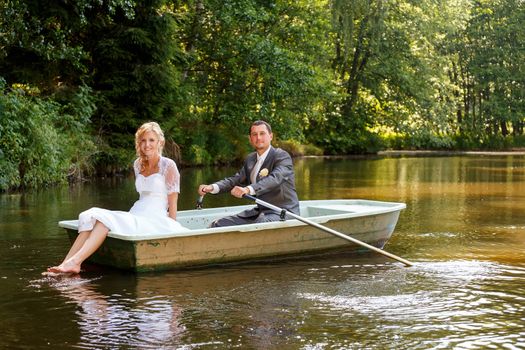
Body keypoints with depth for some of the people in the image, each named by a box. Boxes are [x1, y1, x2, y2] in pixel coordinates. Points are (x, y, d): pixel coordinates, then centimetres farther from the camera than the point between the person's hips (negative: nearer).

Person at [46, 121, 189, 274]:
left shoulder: (168, 166, -3)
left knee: (105, 219, -29)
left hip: (155, 220, -7)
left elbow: (172, 202, -3)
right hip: (136, 215, 7)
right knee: (91, 217, -19)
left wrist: (172, 230, -5)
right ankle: (66, 264, -33)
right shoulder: (138, 164, 17)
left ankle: (74, 261, -38)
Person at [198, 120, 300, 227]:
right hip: (261, 210, 8)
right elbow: (236, 179, 10)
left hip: (283, 212, -8)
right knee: (218, 225, -2)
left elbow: (275, 178, -28)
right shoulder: (250, 159, 15)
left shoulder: (282, 156, -10)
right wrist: (212, 187, -10)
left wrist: (248, 189, -45)